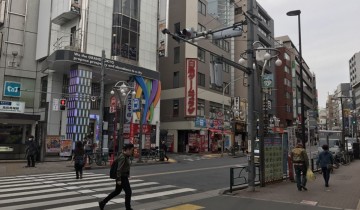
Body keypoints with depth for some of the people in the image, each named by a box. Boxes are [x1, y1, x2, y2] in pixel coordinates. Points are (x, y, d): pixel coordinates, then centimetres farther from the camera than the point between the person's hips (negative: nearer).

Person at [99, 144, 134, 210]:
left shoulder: (125, 156, 9)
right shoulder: (122, 157, -21)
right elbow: (119, 169, -25)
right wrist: (119, 180, -24)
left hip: (123, 176, 10)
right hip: (122, 177, -10)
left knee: (117, 191, 19)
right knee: (128, 192, 0)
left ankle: (103, 202, 25)